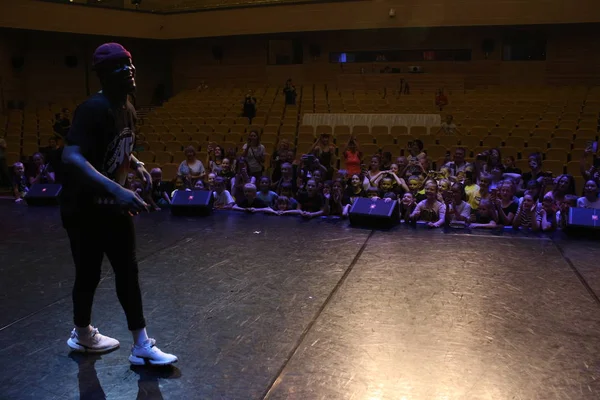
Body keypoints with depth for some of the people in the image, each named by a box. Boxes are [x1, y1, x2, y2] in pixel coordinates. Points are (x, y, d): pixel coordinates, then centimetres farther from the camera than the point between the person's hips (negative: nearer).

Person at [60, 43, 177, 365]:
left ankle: (142, 347, 17)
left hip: (112, 204, 8)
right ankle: (82, 335, 33)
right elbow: (71, 157, -37)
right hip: (83, 207, -8)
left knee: (128, 271, 8)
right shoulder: (94, 108, -24)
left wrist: (138, 166, 2)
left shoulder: (128, 109, 4)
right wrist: (116, 189, -47)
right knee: (89, 275, 6)